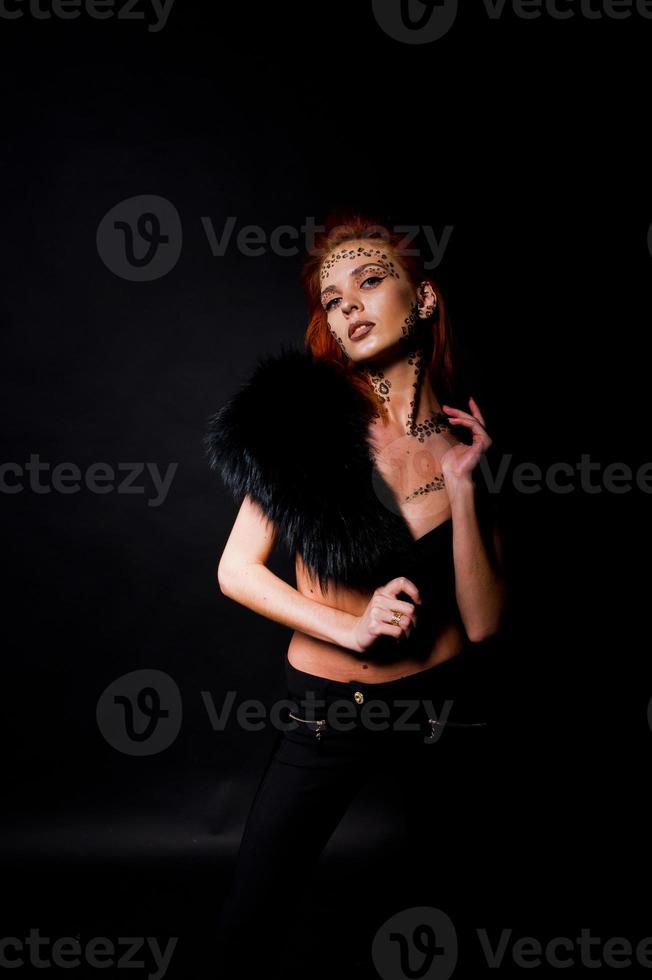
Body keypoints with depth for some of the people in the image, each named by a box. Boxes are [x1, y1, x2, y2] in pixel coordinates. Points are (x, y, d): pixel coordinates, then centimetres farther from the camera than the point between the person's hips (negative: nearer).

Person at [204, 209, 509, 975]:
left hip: (442, 709, 2)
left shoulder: (471, 443, -5)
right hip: (326, 710, -1)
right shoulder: (304, 421, -12)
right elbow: (236, 570, -10)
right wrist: (349, 627, -19)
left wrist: (461, 487, -19)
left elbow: (482, 622, -10)